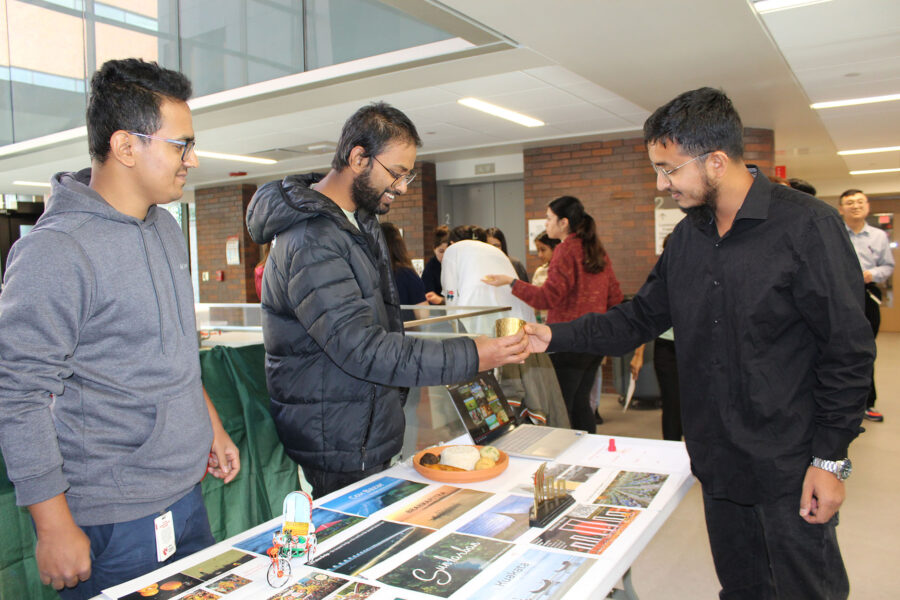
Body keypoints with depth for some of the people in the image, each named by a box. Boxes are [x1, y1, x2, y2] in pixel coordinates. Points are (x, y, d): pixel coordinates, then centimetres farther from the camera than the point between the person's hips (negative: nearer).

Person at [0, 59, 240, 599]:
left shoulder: (167, 228, 7)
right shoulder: (57, 250, -20)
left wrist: (212, 426, 18)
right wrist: (55, 528, -16)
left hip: (187, 494, 8)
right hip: (113, 520, -8)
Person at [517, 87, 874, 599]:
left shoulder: (807, 225, -14)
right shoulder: (688, 237, 6)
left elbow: (849, 349, -13)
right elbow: (640, 319, 10)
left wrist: (830, 459, -13)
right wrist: (556, 337, 0)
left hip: (791, 468, -6)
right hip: (718, 462, 6)